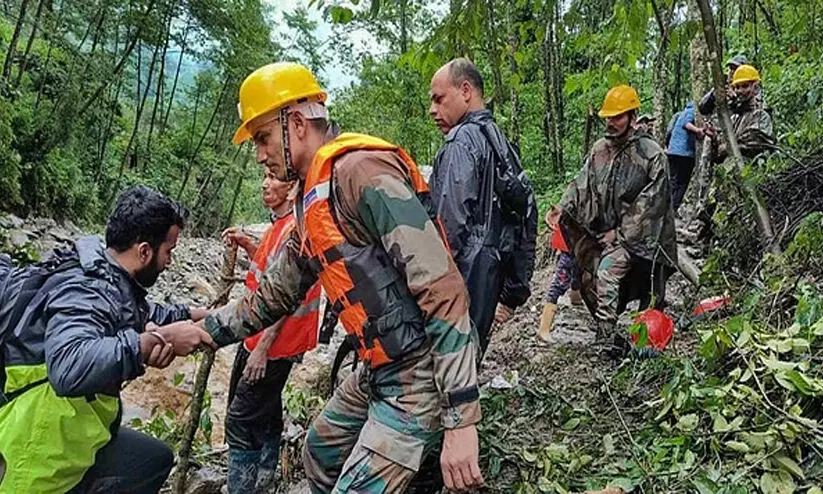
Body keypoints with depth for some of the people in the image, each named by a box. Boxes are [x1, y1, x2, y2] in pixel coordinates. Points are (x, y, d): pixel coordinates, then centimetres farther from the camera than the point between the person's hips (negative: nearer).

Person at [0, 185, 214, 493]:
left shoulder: (113, 281, 1)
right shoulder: (87, 291, -28)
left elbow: (142, 312, 25)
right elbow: (68, 367, -49)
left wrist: (197, 314, 21)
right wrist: (157, 339, -43)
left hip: (74, 428, 9)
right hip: (44, 448, -9)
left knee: (155, 457, 20)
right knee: (154, 458, 4)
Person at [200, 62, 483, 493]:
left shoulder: (362, 170, -21)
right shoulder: (310, 201, 11)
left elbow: (442, 289, -27)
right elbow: (274, 294, 22)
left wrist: (460, 418, -27)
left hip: (419, 375, -10)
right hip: (376, 372, 10)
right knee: (319, 453, 26)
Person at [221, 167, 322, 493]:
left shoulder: (297, 227, -19)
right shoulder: (280, 222, 11)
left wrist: (263, 348, -23)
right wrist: (247, 244, 6)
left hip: (274, 344, -10)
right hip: (257, 336, 10)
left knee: (242, 422, -5)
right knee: (263, 418, 19)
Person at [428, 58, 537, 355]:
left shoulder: (461, 142, -10)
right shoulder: (501, 143, 19)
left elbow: (451, 222, -21)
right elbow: (528, 215, 21)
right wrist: (513, 292, 23)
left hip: (464, 274, -10)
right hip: (492, 272, 10)